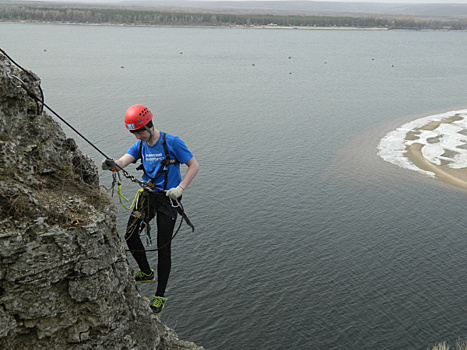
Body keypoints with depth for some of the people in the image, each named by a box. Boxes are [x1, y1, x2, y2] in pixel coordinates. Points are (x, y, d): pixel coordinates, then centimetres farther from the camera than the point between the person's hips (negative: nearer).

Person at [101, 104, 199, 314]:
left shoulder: (171, 142, -11)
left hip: (167, 199, -5)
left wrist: (180, 188, -18)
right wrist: (111, 164, -34)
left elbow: (194, 166, -9)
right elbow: (123, 161, -11)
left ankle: (160, 296, 13)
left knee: (163, 248, -1)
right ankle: (147, 273, 25)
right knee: (130, 235, -3)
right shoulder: (140, 145, 6)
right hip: (148, 196, 6)